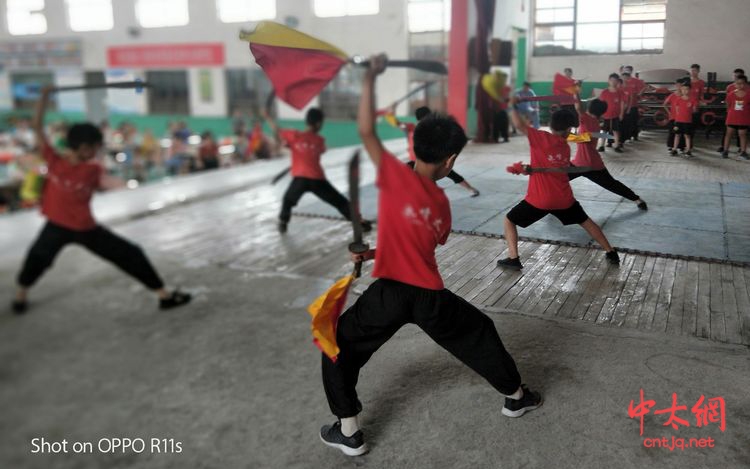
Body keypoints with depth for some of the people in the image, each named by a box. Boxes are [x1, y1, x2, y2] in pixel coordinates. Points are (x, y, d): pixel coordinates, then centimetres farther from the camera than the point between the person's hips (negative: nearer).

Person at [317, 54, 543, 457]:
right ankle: (516, 396, 46)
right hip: (431, 295, 4)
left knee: (339, 346, 18)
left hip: (390, 292, -3)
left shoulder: (396, 175, -9)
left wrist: (370, 77, -6)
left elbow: (366, 130, -11)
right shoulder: (442, 202, 5)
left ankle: (348, 432, 19)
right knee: (480, 333, 28)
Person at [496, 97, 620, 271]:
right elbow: (563, 169, -4)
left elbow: (519, 125, -17)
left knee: (509, 221, 11)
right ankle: (611, 253, 31)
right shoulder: (566, 146, 5)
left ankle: (513, 259, -3)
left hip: (539, 199, -4)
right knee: (585, 221, 26)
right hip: (564, 199, 4)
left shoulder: (541, 138, -10)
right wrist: (536, 169, -8)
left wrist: (512, 106, -5)